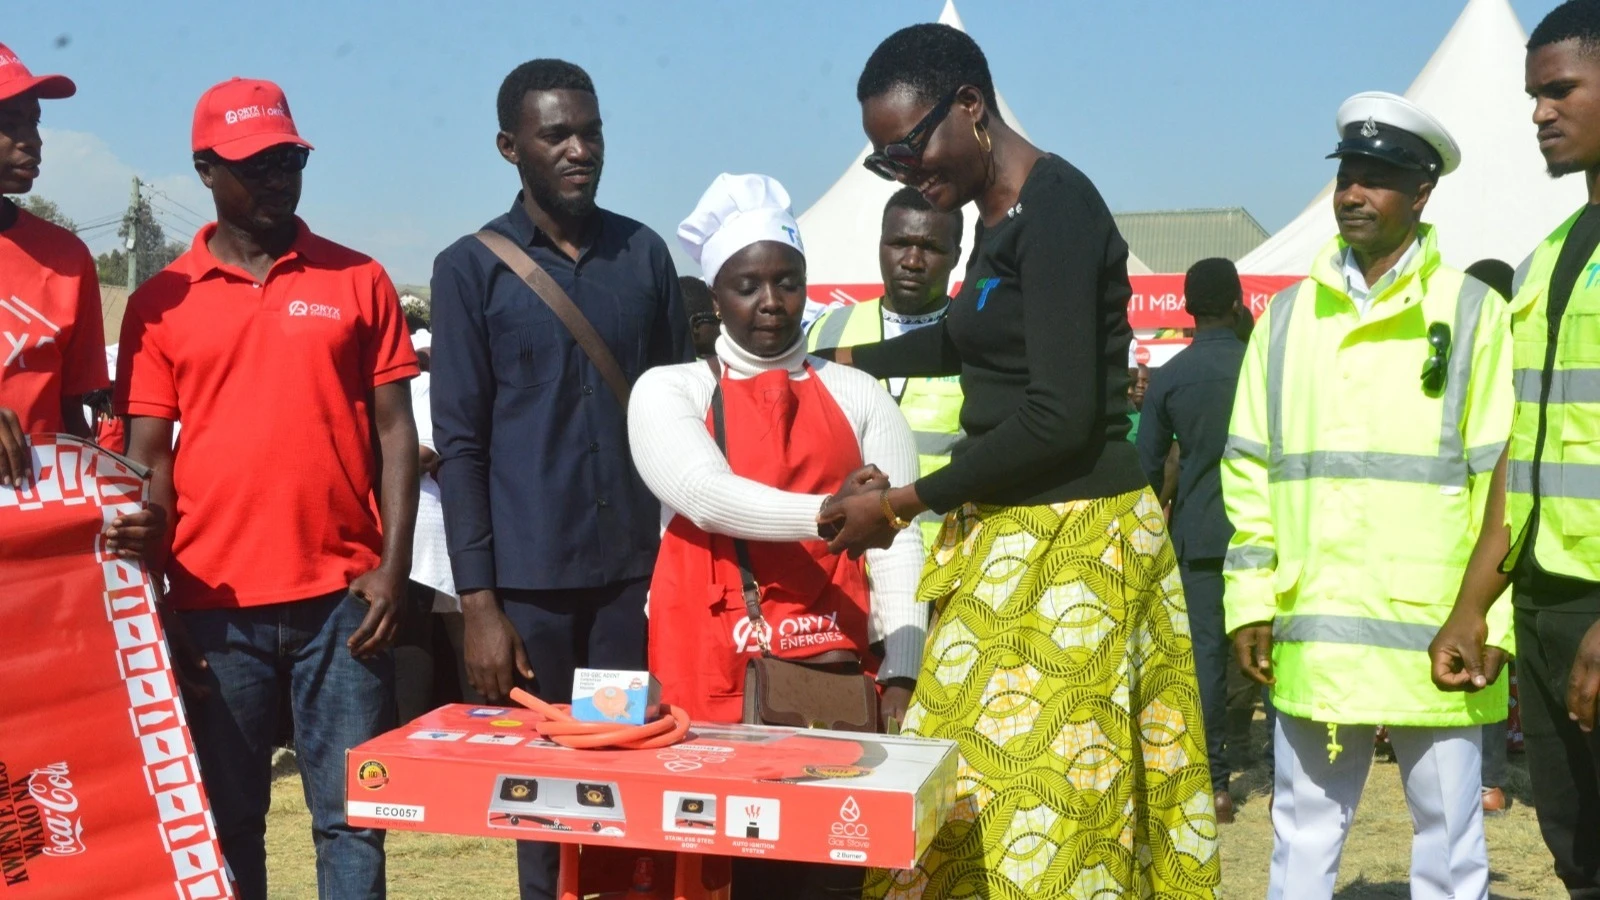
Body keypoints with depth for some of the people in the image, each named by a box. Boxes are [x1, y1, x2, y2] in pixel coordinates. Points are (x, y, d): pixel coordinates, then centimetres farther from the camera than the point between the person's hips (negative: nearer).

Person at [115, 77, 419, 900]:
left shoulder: (358, 281, 6)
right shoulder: (161, 302, 5)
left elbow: (394, 430, 5)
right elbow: (147, 458, 5)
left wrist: (393, 567, -4)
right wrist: (156, 600, -1)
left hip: (341, 595, 0)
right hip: (216, 604, 1)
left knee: (352, 817, 3)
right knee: (227, 821, 9)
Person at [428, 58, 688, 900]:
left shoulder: (645, 255, 8)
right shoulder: (470, 270, 0)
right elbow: (460, 443, -2)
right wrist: (478, 600, -7)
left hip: (642, 566, 2)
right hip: (530, 577, -2)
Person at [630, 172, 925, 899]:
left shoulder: (858, 395, 10)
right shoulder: (670, 390, 6)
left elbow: (899, 544, 2)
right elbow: (705, 496, -13)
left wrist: (900, 679, -10)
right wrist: (825, 512, -29)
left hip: (833, 664, 1)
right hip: (711, 667, -1)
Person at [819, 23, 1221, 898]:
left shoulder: (1056, 208, -15)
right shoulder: (1000, 215, 13)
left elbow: (1061, 416, -22)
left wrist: (903, 503, -15)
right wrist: (842, 361, 41)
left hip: (1070, 540, -9)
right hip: (1012, 534, 9)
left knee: (1038, 787, -4)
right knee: (987, 779, 10)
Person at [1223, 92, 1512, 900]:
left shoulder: (1470, 311, 0)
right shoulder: (1288, 316, 10)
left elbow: (1499, 477, -2)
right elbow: (1249, 468, 10)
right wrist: (1251, 599, 4)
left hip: (1431, 634, -3)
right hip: (1311, 633, 3)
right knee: (1303, 832, 11)